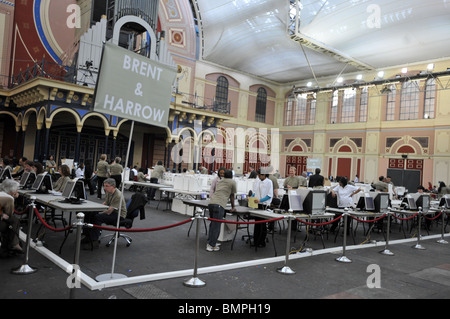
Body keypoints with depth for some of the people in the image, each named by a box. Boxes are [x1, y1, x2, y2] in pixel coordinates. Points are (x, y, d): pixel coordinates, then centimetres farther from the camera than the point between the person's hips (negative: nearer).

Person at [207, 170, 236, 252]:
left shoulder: (220, 181, 27)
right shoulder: (233, 182, 10)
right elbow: (232, 196, 16)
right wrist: (233, 207, 28)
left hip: (211, 203, 7)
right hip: (219, 205, -7)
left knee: (213, 224, 19)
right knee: (216, 226, -2)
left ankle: (210, 242, 25)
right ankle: (211, 245, 1)